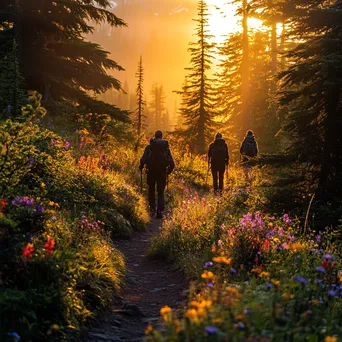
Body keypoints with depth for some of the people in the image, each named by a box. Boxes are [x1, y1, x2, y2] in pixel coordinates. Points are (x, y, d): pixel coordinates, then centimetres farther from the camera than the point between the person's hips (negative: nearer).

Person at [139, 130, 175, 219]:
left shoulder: (149, 147, -1)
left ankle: (152, 207, 10)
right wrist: (168, 171, 16)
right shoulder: (166, 147, 4)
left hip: (152, 172, -1)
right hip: (162, 172, 1)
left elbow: (143, 159, -14)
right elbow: (172, 163, 0)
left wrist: (141, 166, 5)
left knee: (151, 189, 21)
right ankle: (160, 211, -4)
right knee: (161, 192, 10)